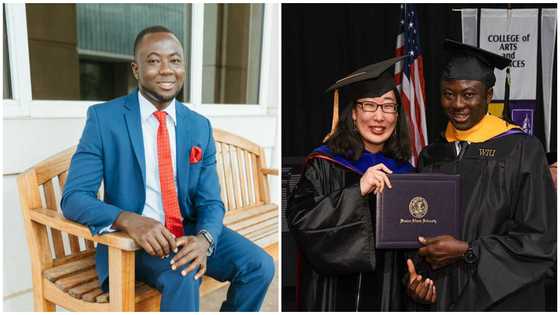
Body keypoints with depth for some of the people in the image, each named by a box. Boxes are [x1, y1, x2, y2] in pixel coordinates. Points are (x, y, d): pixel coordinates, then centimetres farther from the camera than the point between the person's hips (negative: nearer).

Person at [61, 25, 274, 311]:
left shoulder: (200, 126, 3)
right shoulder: (103, 117, -7)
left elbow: (210, 201, 1)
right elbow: (73, 197, -11)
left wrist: (204, 238, -22)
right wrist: (129, 221, -30)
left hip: (189, 232, 4)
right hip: (130, 237, -4)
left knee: (260, 265, -15)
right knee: (183, 275, -32)